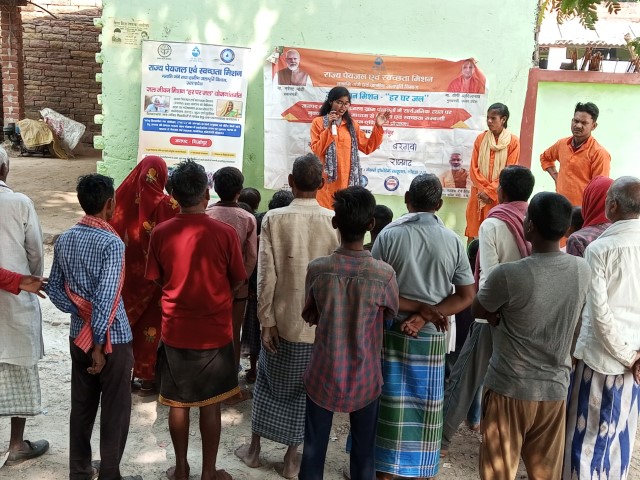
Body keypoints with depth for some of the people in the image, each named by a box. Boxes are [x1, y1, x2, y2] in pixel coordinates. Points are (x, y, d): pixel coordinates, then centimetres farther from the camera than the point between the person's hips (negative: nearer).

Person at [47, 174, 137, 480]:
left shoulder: (64, 240, 2)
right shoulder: (112, 242, -19)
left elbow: (54, 289, 6)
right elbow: (105, 297, -23)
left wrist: (81, 315, 1)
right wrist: (100, 345, -18)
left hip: (78, 335, 7)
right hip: (112, 338, -7)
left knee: (81, 407, 18)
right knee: (115, 411, 8)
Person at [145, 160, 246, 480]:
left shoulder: (161, 233, -9)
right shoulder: (225, 233, -14)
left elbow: (158, 279, 4)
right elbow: (238, 281, -3)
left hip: (175, 331, 2)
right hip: (215, 332, -1)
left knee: (178, 403, 15)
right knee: (210, 405, 11)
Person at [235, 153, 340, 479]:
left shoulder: (273, 219, -10)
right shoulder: (335, 221, -8)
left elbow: (266, 275, -11)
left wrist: (266, 320, -3)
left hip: (282, 319, 0)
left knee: (268, 381, 19)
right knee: (303, 388, 14)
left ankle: (254, 448, 31)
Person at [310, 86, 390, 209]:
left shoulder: (352, 124, 13)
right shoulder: (318, 122, 2)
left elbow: (367, 148, 10)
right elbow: (316, 151, -8)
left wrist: (377, 127, 1)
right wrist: (329, 128, -13)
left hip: (347, 179, 3)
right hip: (327, 179, -3)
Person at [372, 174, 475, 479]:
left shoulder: (389, 235, -9)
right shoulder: (453, 241, -4)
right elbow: (466, 296, -5)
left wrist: (419, 307, -11)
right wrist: (425, 315, -12)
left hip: (392, 333, -1)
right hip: (431, 337, 1)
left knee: (390, 403, 11)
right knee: (426, 406, 13)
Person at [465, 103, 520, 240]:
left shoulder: (513, 141, -3)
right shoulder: (480, 138, 7)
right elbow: (474, 168, 4)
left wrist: (490, 191, -11)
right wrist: (483, 189, -9)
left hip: (499, 196, -3)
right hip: (479, 194, 3)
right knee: (475, 233, 3)